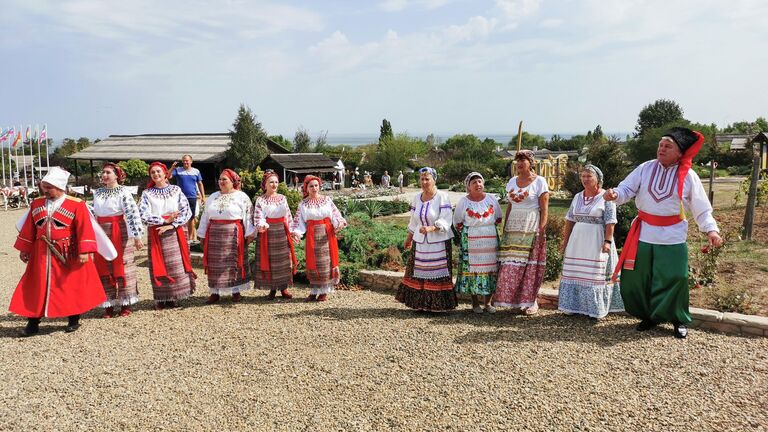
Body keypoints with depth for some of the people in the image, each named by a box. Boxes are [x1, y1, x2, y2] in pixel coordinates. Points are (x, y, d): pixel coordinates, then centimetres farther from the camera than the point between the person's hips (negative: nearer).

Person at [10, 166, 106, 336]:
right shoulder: (36, 204, 7)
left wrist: (84, 251, -18)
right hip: (41, 255, 4)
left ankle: (74, 319, 21)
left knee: (72, 286, 6)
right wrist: (24, 249, 14)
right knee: (36, 288, 6)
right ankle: (33, 323, 17)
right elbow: (28, 229, 13)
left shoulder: (76, 205, -9)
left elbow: (85, 229, -12)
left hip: (68, 255, -4)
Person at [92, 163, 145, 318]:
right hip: (102, 234, 6)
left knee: (122, 267, 1)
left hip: (120, 233, -5)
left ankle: (126, 304, 12)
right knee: (104, 269, 7)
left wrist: (137, 235, -21)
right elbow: (95, 214, 19)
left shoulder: (123, 192, -9)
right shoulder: (97, 193, 10)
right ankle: (108, 305, 16)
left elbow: (133, 214, -16)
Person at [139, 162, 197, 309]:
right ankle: (161, 299, 10)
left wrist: (171, 225, -15)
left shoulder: (176, 190, 4)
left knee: (176, 264, 1)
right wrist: (165, 220, -14)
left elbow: (187, 211, -4)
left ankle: (173, 297, 12)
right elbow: (143, 216, -7)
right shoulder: (147, 193, 4)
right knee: (159, 265, 1)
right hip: (156, 234, 0)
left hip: (175, 232, 1)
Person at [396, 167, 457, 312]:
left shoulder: (442, 197, -7)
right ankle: (420, 304, 14)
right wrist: (409, 238, 22)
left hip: (439, 242, -5)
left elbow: (445, 221, -15)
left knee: (437, 275, -3)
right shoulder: (417, 198, 10)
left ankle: (438, 305, 6)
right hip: (419, 242, 5)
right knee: (419, 274, 5)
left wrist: (430, 228, -30)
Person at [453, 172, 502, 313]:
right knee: (472, 268, -2)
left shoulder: (491, 198, 6)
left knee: (490, 267, 2)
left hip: (490, 238, 2)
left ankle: (488, 302, 13)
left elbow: (498, 218, 16)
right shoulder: (463, 201, 0)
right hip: (471, 240, -2)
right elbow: (457, 222, 7)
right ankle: (475, 303, 9)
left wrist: (489, 227, 8)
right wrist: (465, 234, 5)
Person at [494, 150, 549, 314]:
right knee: (511, 265, 0)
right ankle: (514, 299, 11)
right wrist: (505, 228, 10)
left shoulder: (539, 182, -3)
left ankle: (531, 301, 10)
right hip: (513, 227, 5)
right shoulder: (512, 181, 12)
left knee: (531, 265, -1)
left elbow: (544, 209, -6)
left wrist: (541, 232, -13)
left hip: (532, 229, -4)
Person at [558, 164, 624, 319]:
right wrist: (566, 240, 10)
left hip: (596, 241, -6)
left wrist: (607, 241, -19)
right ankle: (577, 306, 18)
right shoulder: (578, 197, 11)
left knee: (595, 274, -1)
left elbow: (610, 222, -11)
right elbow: (570, 220, 13)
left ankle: (595, 309, 9)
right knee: (576, 273, 8)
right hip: (577, 241, 6)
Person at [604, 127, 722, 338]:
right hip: (643, 234, 2)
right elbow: (627, 189, -5)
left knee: (674, 279, -2)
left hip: (672, 237, -2)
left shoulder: (688, 176, -3)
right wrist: (615, 194, -27)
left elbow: (701, 209, -1)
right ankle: (648, 315, 27)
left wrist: (711, 229, -15)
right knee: (635, 278, 6)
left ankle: (679, 320, 21)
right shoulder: (645, 168, 0)